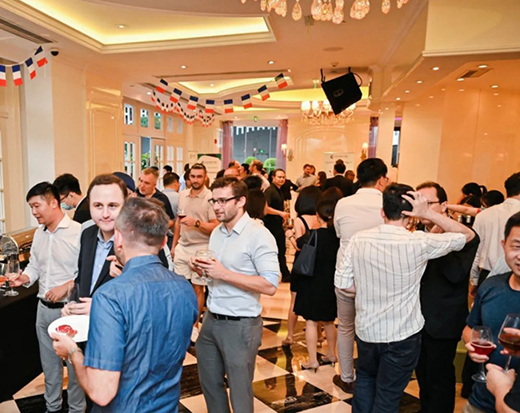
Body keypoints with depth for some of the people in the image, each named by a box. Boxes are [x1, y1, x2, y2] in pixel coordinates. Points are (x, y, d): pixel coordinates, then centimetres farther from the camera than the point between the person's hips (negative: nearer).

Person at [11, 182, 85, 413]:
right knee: (49, 362, 22)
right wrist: (23, 278, -6)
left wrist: (65, 287, -24)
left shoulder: (77, 231, -17)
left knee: (74, 363, 9)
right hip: (44, 307, 7)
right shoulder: (39, 234, 7)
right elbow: (34, 266, 14)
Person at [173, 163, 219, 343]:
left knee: (197, 287, 5)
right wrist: (173, 245, 15)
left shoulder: (210, 197, -12)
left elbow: (216, 227, -14)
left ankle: (195, 325, 19)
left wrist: (196, 223, -27)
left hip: (200, 249, -5)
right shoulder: (182, 195, 7)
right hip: (182, 247, 5)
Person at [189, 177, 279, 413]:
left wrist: (224, 274, -25)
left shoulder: (258, 235, -18)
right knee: (209, 382, 23)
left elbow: (270, 286, -23)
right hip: (211, 320, 7)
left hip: (240, 325, -7)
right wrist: (201, 269, -6)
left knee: (239, 390, 11)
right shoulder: (217, 232, 7)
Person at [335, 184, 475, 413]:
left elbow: (342, 282, -5)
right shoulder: (419, 243, -19)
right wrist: (428, 213, -12)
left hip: (366, 330, 3)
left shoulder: (358, 239, -11)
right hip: (402, 335, -3)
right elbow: (468, 235, -4)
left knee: (365, 379, 29)